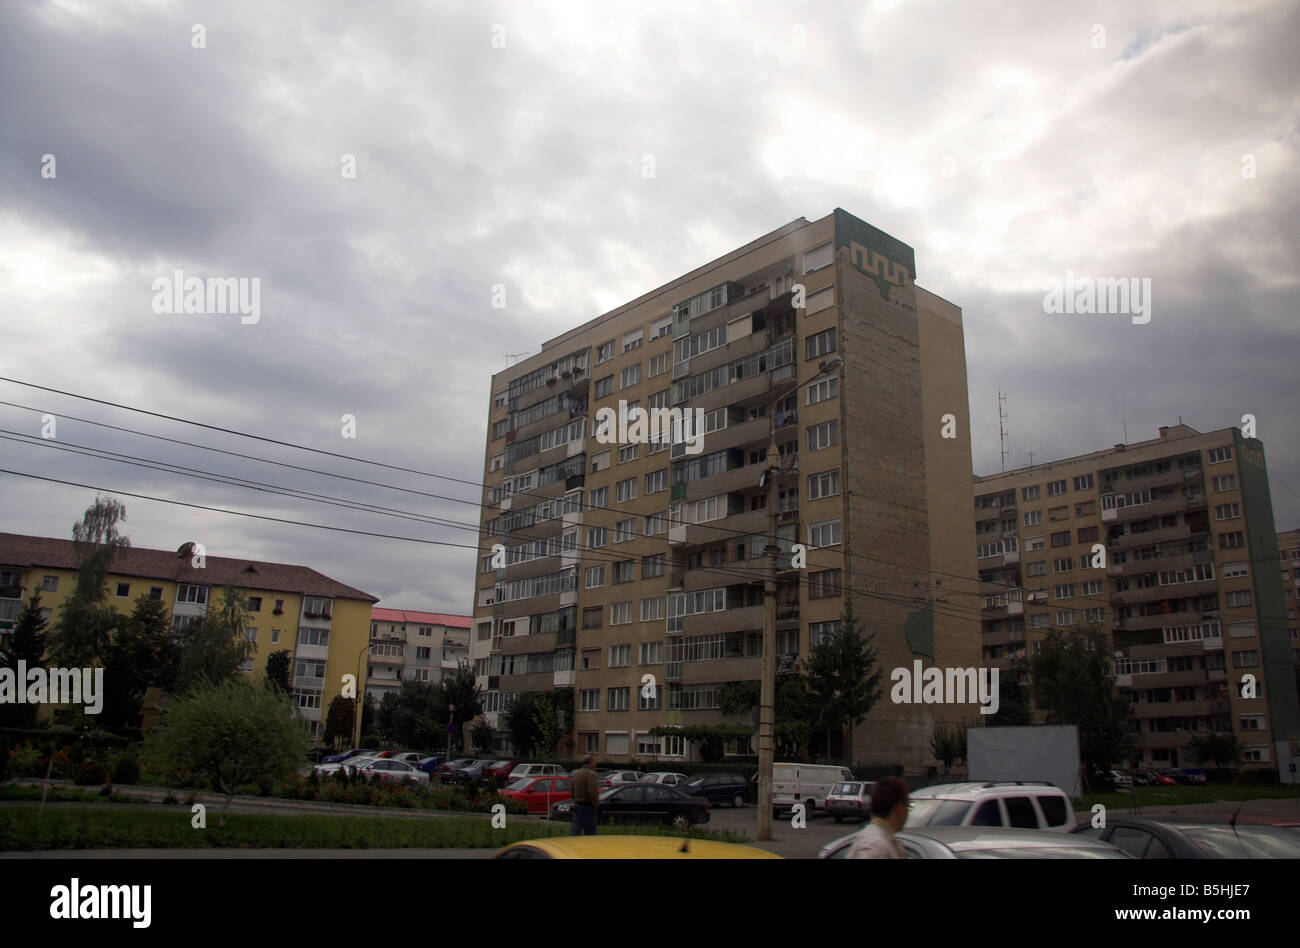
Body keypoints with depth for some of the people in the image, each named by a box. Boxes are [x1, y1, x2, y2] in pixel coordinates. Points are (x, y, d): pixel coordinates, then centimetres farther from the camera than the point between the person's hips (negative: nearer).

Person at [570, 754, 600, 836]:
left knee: (574, 831, 4)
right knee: (590, 833, 0)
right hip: (587, 807, -8)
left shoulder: (577, 774, 15)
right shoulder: (591, 773, -13)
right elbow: (592, 792, -23)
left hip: (577, 805, 8)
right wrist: (594, 804, -10)